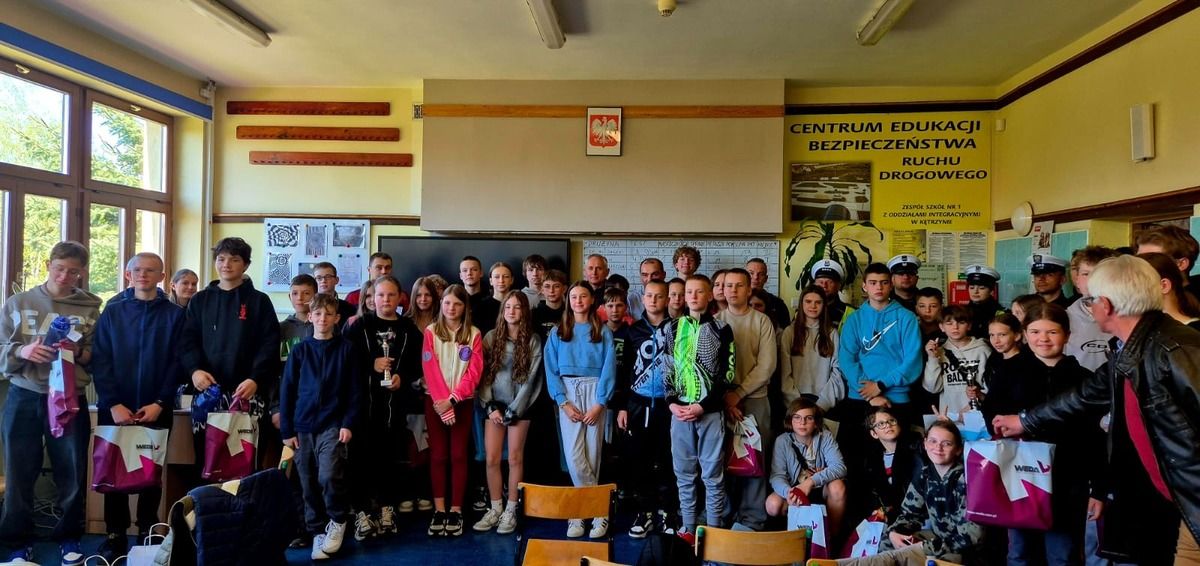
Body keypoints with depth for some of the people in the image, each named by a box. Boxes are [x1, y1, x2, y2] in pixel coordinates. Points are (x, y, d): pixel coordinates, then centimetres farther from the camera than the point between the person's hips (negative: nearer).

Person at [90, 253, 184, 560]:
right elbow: (100, 360, -2)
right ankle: (115, 536, 18)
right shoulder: (112, 311, 4)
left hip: (156, 410, -1)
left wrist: (159, 403, -12)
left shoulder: (175, 315, 1)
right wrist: (113, 404, -12)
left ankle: (148, 534, 19)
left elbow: (177, 363, -3)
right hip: (114, 409, 1)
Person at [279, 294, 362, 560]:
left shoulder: (346, 348, 0)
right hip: (303, 426, 3)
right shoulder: (300, 350, 4)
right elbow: (287, 391, 5)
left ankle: (338, 520, 10)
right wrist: (287, 430, 1)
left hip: (333, 424, -3)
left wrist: (348, 423, -8)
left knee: (328, 477, -16)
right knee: (309, 484, 6)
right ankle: (318, 532, 22)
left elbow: (354, 390, 0)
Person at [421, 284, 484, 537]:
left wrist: (453, 398, -14)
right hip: (435, 401, 0)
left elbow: (475, 371, -4)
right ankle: (439, 510, 8)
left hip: (462, 401, 0)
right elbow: (430, 369, -5)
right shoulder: (431, 331, 2)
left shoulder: (474, 334, 2)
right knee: (438, 455, 3)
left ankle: (456, 510, 8)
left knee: (458, 455, 2)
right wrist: (441, 400, -14)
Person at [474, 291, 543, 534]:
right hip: (495, 406, 2)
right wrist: (490, 406, -5)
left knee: (515, 459, 2)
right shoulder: (491, 337, 5)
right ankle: (495, 509, 14)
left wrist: (514, 410, -9)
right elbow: (483, 374, 4)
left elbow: (531, 378, -6)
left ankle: (511, 510, 13)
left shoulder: (533, 340, -2)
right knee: (492, 459, 1)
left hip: (519, 406, -2)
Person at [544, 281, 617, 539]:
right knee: (574, 456, -9)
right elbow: (551, 369, 3)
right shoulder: (558, 333, 9)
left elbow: (608, 368, 0)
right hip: (568, 392, 1)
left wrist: (599, 404, -10)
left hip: (594, 391, -1)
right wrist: (563, 402, -8)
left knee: (592, 453, -2)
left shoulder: (603, 332, 6)